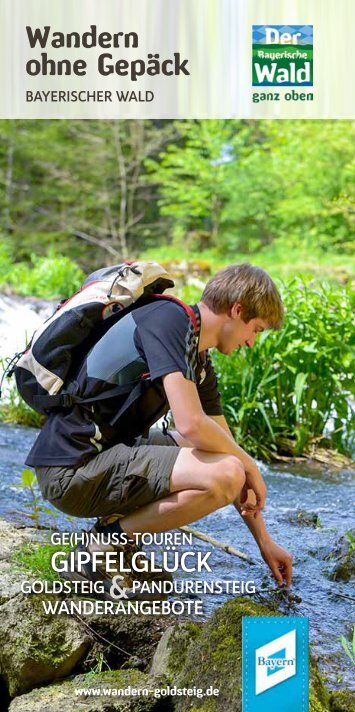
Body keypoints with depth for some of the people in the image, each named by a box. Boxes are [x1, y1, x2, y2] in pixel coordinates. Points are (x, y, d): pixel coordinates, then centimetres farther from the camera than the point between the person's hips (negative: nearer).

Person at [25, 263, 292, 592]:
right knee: (225, 475, -22)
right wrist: (250, 466, -6)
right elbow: (191, 425, -25)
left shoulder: (201, 365, 13)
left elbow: (225, 443, 17)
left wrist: (264, 540, 19)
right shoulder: (168, 319, -15)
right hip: (73, 469, -10)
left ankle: (116, 531, 10)